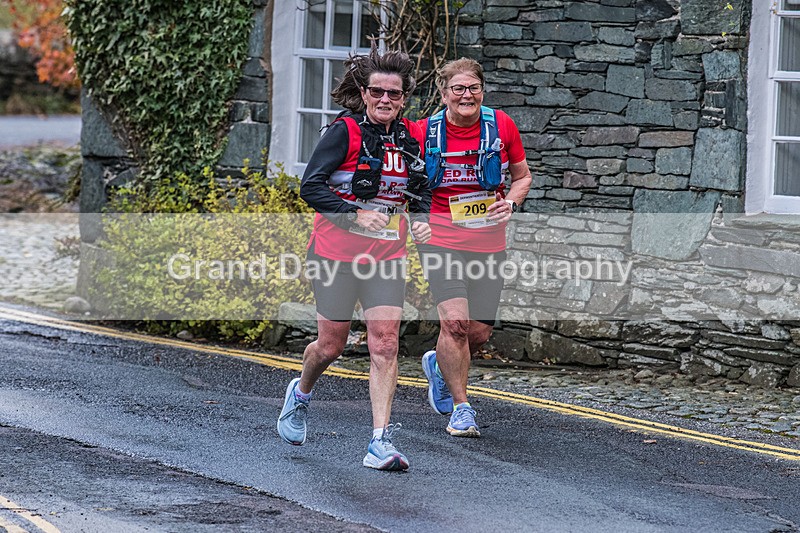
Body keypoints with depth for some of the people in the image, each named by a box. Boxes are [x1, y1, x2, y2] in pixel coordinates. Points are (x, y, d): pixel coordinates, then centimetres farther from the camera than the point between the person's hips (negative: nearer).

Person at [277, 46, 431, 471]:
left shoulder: (411, 138, 6)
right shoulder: (345, 132, -9)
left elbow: (421, 191, 21)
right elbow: (310, 187, -14)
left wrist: (420, 220, 0)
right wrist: (357, 215, -24)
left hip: (387, 257, 3)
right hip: (336, 252, -3)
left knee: (385, 343, -9)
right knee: (331, 345, 5)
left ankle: (380, 443, -10)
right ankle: (300, 393, 39)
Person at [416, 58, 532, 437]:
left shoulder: (501, 126, 0)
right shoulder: (425, 132, -4)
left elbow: (522, 175, 12)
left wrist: (510, 203, -6)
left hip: (489, 242, 3)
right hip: (441, 239, -3)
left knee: (480, 331, 3)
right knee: (454, 321, -17)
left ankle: (438, 366, 36)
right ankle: (461, 407, -4)